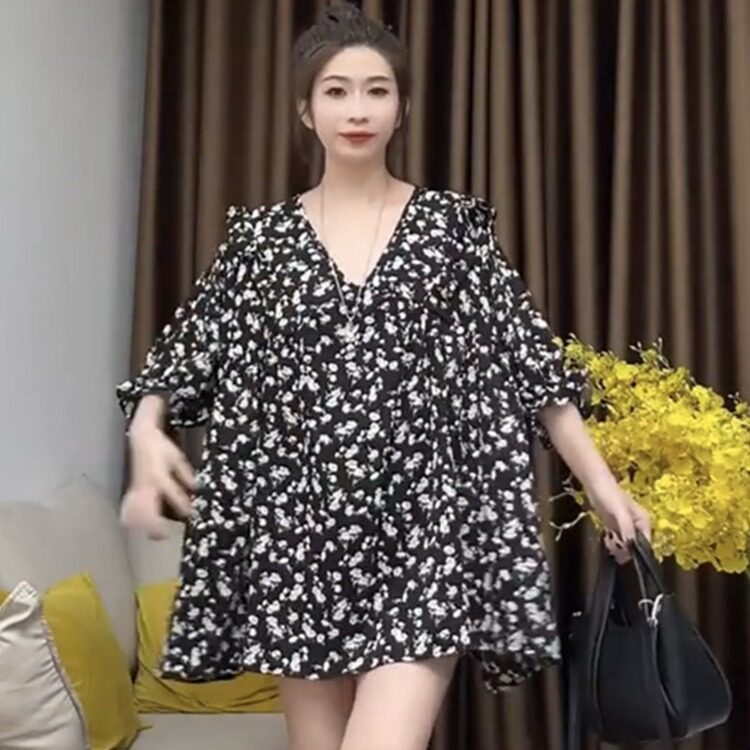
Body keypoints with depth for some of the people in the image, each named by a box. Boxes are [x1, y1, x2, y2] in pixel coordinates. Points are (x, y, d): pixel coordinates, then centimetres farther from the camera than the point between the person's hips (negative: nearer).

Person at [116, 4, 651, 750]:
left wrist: (601, 483, 0)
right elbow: (185, 353, 8)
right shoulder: (261, 233, 8)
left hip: (423, 519, -2)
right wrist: (147, 431, -11)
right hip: (299, 523, 2)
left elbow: (528, 359, 4)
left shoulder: (453, 222, 5)